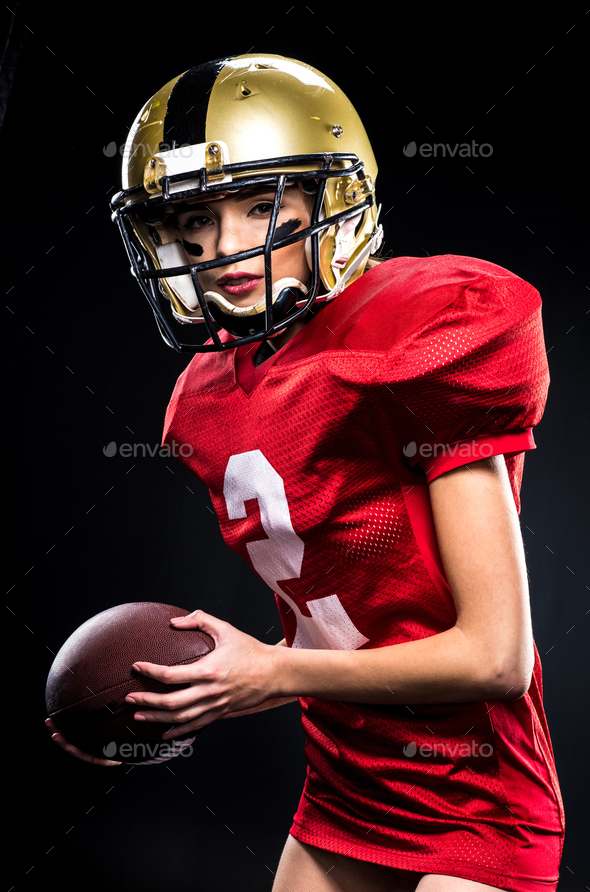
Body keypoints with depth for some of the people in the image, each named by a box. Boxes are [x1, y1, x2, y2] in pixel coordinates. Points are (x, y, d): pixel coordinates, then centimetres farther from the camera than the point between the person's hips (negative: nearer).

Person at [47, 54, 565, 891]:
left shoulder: (420, 347, -20)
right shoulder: (216, 396, 0)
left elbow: (496, 656, -19)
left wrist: (275, 674, -16)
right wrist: (191, 701, -3)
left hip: (472, 814, -6)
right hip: (341, 795, 6)